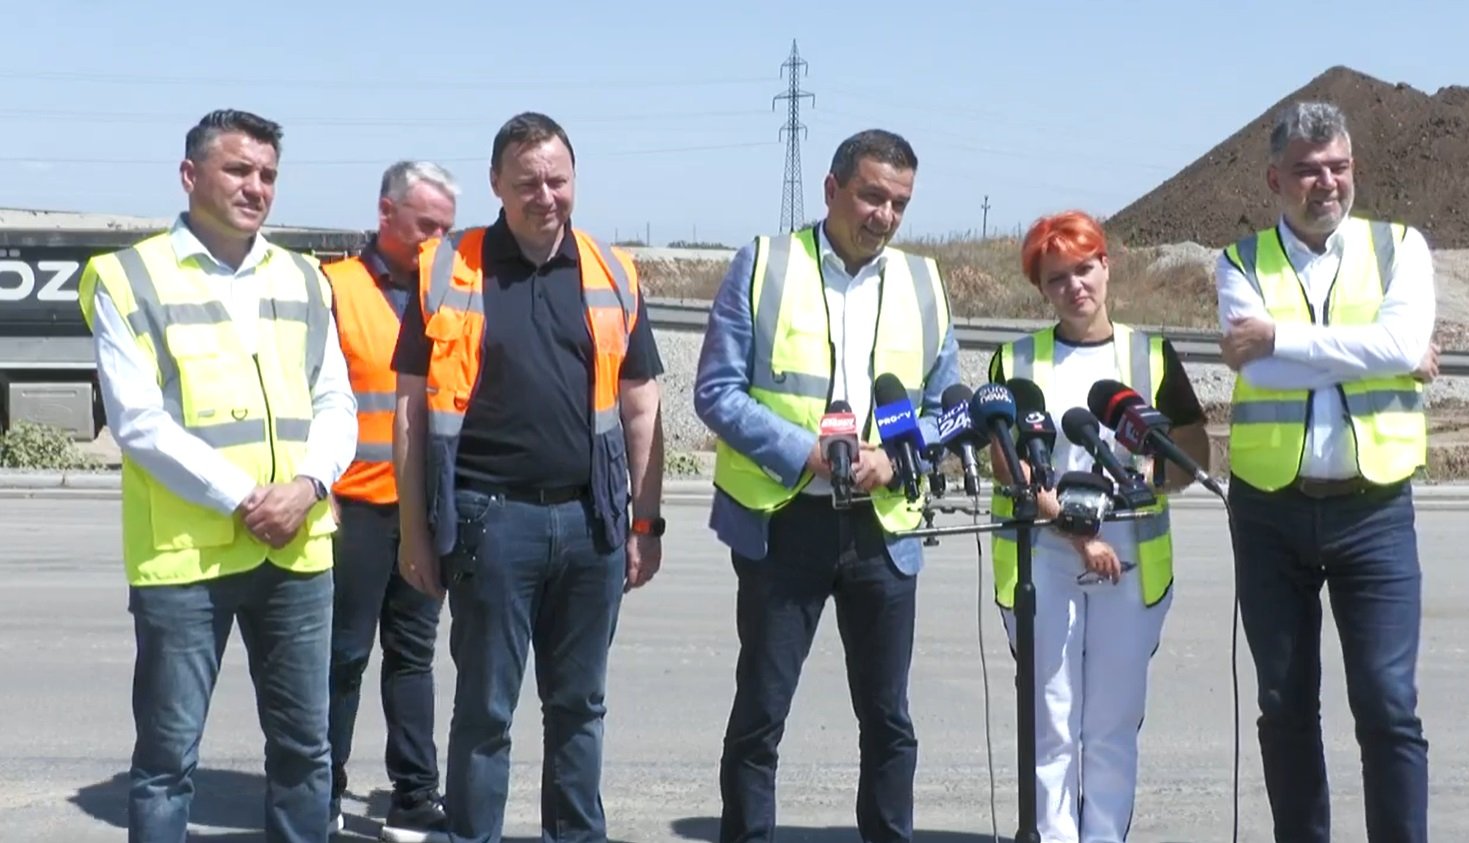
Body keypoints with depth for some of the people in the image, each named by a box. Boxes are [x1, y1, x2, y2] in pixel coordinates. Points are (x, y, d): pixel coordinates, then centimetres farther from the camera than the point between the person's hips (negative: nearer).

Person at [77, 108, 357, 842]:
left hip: (298, 549, 4)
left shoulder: (303, 279, 13)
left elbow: (336, 403, 9)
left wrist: (307, 486, -10)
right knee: (168, 754, 2)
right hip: (184, 553, -4)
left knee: (304, 744, 12)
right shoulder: (130, 278, -2)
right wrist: (240, 498, -15)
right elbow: (137, 419, -9)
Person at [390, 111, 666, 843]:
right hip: (491, 516, -3)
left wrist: (647, 522, 8)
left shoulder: (610, 274, 8)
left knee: (579, 704, 14)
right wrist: (414, 531, -2)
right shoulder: (447, 269, 0)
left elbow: (640, 407, 11)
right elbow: (412, 408, 1)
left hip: (590, 519, 3)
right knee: (484, 709, 5)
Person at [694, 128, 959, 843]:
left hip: (882, 526, 3)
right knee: (759, 715, 5)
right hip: (782, 522, -3)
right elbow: (717, 390, -6)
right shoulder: (764, 265, 0)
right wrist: (805, 453, -17)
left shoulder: (923, 283, 10)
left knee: (888, 717, 11)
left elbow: (945, 407, 12)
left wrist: (894, 459, -9)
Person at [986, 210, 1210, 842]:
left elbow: (1195, 453, 7)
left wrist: (1140, 480, -13)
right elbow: (1009, 466, -3)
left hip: (1131, 562, 1)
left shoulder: (1150, 355, 10)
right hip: (1041, 560, -1)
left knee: (1114, 725, 4)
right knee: (1051, 724, -1)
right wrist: (1076, 530, -13)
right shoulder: (1016, 362, 6)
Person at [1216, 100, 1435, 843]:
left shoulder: (1399, 247, 4)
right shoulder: (1242, 264, 4)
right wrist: (1386, 358, -12)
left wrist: (1280, 337, -14)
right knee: (1286, 707, 9)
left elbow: (1405, 340, -16)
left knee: (1387, 705, -3)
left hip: (1374, 511, -1)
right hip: (1270, 510, 1)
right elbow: (1257, 367, -14)